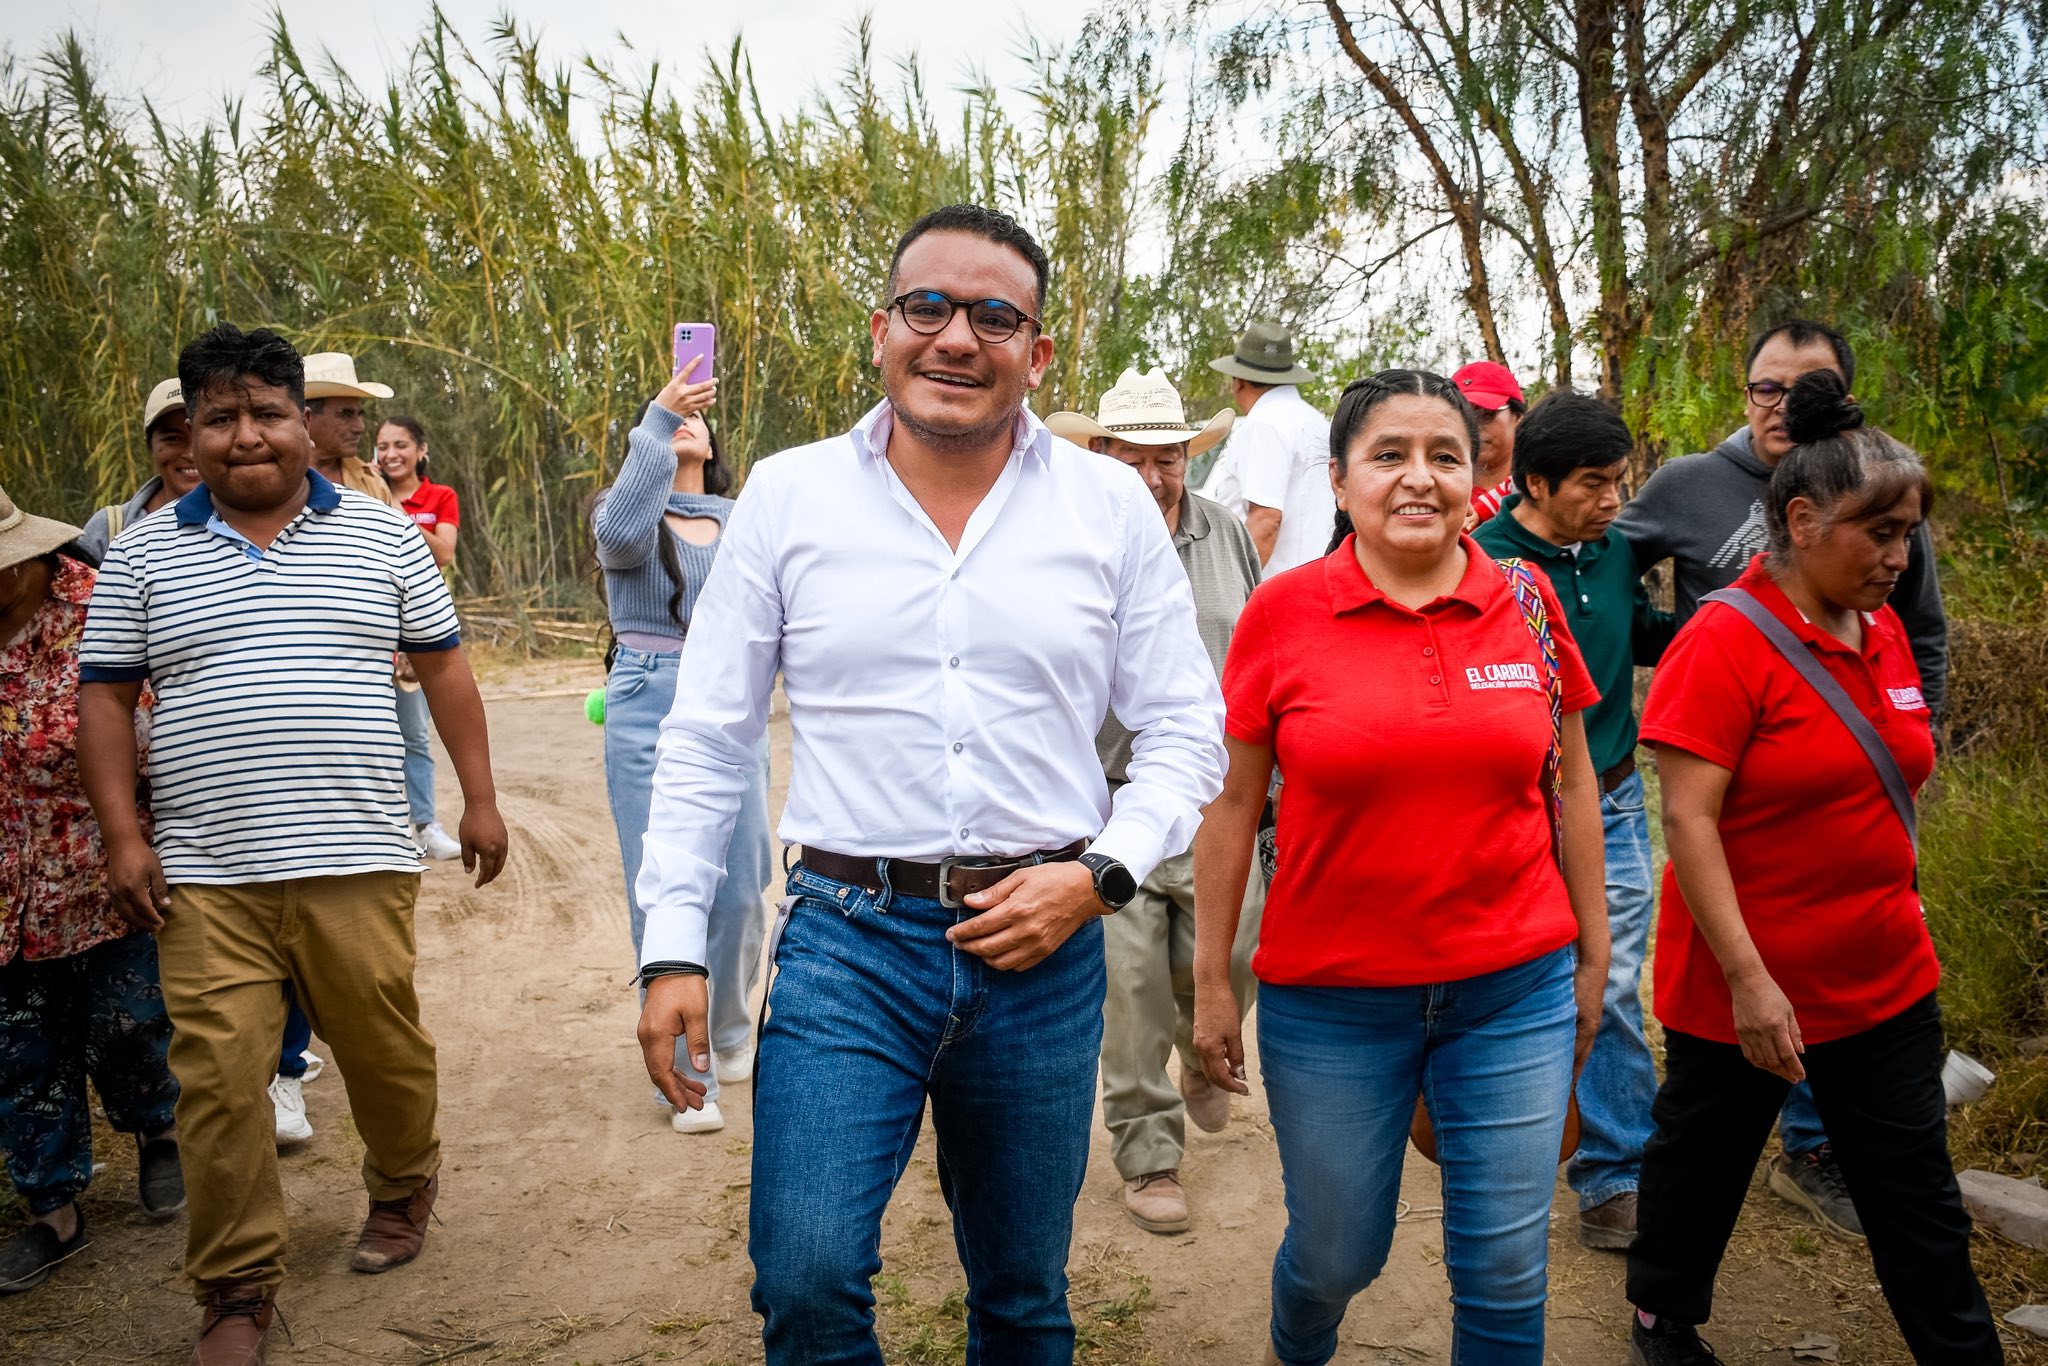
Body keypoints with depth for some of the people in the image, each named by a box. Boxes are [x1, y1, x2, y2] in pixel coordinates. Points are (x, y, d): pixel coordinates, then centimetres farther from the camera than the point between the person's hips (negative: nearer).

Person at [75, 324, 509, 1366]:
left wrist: (480, 799, 6)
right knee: (217, 1083, 1)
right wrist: (123, 838, 0)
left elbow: (443, 668, 10)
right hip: (202, 877, 1)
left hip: (355, 862, 0)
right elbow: (104, 699, 9)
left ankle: (404, 1185, 38)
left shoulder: (382, 536, 7)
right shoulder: (144, 553, 8)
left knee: (383, 1049, 9)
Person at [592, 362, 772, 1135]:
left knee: (741, 890, 6)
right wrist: (657, 417, -30)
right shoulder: (629, 514, -1)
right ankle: (685, 1073, 8)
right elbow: (621, 531, -26)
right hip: (650, 716, -3)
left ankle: (730, 1038, 29)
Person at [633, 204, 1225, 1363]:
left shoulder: (1112, 506, 0)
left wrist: (1099, 873, -10)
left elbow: (1186, 730, 5)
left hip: (1044, 950, 1)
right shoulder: (786, 496, 0)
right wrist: (674, 947, 0)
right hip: (847, 939, -1)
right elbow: (707, 740, 4)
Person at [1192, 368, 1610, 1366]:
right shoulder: (1281, 613, -6)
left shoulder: (1528, 601, 0)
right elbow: (1232, 803, -1)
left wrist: (1593, 951, 12)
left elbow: (1571, 784, 9)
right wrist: (1212, 982, 1)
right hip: (1330, 998, -1)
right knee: (1336, 1255, 15)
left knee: (1506, 1270, 8)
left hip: (1516, 990, 2)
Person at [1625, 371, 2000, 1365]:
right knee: (1703, 1165, 16)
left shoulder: (1882, 629, 4)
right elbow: (1687, 818, -22)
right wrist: (1747, 979, -24)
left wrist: (1900, 918, 17)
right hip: (1743, 990, -6)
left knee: (1919, 1200, 14)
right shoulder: (1726, 640, -18)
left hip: (1885, 981, 6)